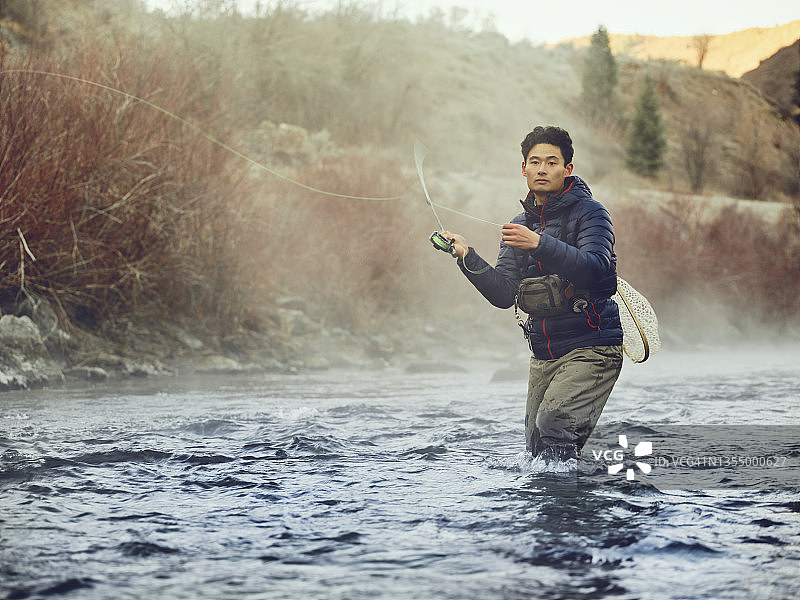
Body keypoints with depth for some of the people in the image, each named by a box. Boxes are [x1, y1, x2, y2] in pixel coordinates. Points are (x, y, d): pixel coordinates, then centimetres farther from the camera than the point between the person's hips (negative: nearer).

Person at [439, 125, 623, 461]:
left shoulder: (589, 213, -5)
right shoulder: (519, 226, 14)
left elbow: (595, 268, -23)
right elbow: (504, 295, 4)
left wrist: (539, 244, -33)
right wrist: (467, 257, -10)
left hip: (592, 348, -7)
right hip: (544, 354, 7)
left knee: (553, 424, -25)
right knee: (535, 448, 6)